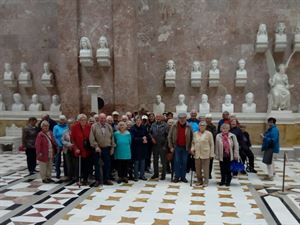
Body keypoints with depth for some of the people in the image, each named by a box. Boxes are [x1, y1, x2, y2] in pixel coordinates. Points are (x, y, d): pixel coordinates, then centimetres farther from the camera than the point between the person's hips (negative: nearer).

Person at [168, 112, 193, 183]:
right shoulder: (174, 126, -3)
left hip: (185, 147, 1)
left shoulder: (188, 127, -2)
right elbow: (169, 137, 1)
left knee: (184, 162, 6)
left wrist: (190, 147, -1)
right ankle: (177, 177, 10)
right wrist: (171, 147, -1)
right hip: (177, 147, 0)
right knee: (177, 162, 1)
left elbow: (191, 137, 3)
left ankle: (183, 177, 17)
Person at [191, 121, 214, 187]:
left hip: (205, 154, -4)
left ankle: (205, 182, 9)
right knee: (197, 168, 9)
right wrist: (192, 148, 2)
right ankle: (199, 181, 23)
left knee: (206, 168, 0)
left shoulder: (208, 134, -1)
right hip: (197, 154, 4)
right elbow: (193, 142, 20)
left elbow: (212, 144, 0)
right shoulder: (195, 133, 11)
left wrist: (211, 154, -4)